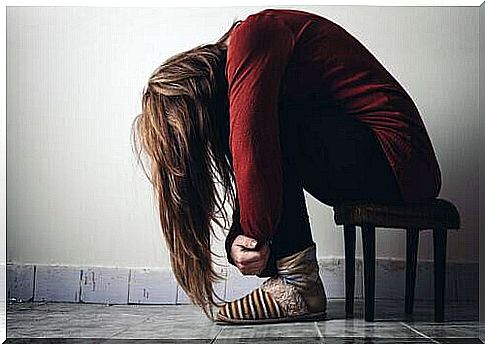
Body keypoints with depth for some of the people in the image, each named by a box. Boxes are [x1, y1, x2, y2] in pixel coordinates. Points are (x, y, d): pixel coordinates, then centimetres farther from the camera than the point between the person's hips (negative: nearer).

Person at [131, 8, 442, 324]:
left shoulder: (252, 36, -12)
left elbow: (251, 145, -23)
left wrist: (255, 235, -14)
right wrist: (238, 239, -5)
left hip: (400, 161, -9)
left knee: (256, 120, -16)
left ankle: (298, 282, -14)